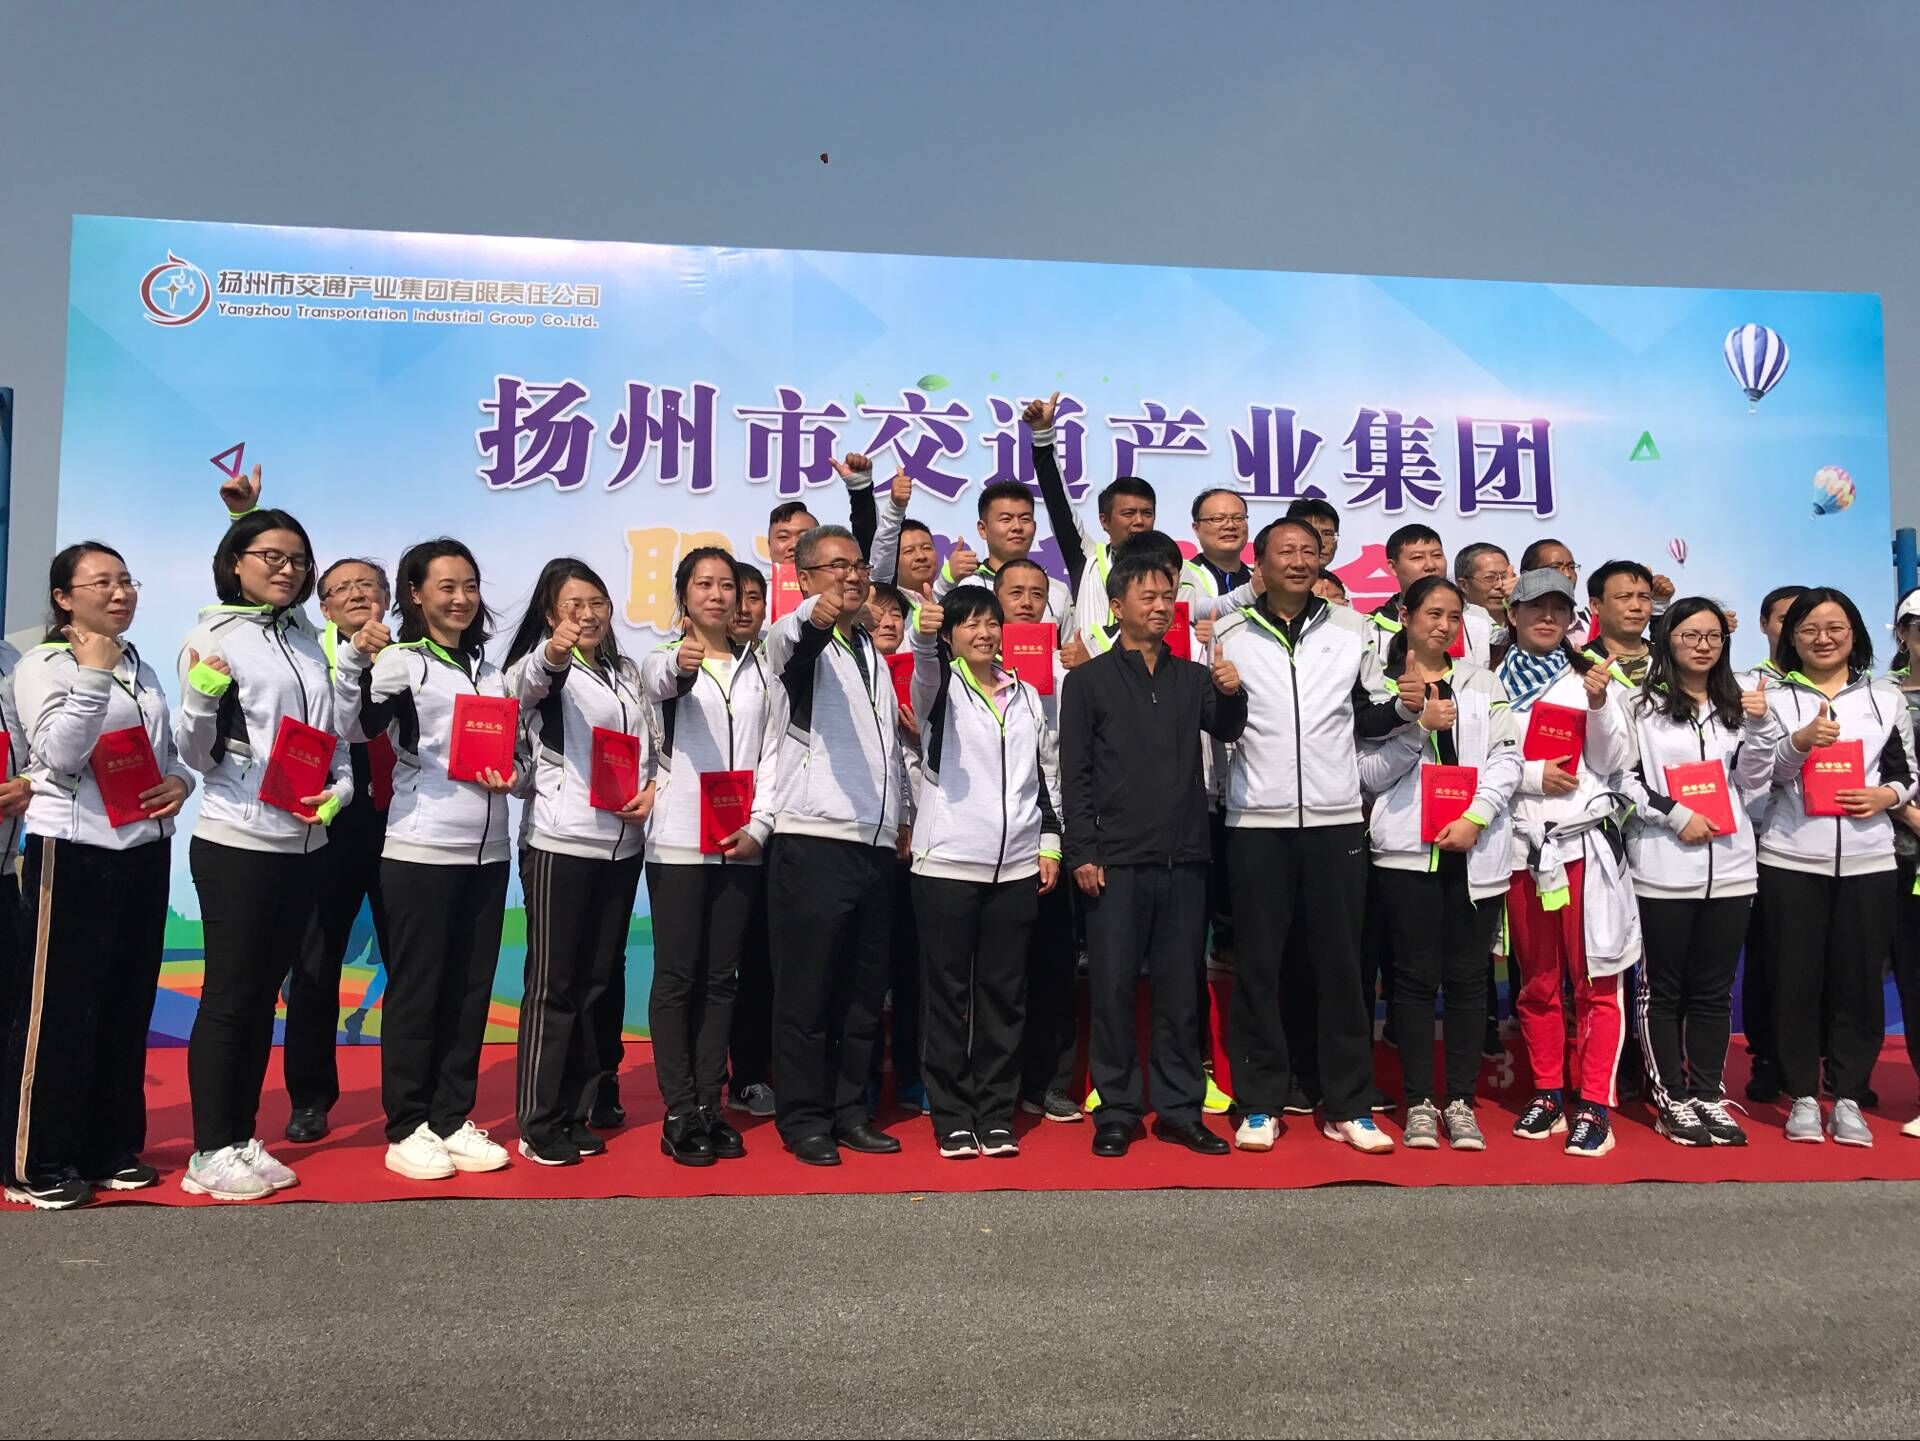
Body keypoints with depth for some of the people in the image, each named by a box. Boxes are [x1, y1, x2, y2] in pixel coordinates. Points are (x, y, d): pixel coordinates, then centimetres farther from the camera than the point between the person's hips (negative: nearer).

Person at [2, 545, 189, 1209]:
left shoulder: (141, 669, 15)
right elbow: (57, 754, -17)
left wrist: (180, 782, -1)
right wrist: (92, 675, -22)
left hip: (144, 851, 7)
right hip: (72, 853, -7)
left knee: (127, 1008, 12)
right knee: (58, 1010, -1)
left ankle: (111, 1149, 23)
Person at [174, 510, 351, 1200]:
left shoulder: (307, 644, 11)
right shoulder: (212, 638, -4)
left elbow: (332, 733, 16)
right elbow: (197, 754, -6)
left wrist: (341, 788, -2)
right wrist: (198, 699, -25)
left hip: (305, 843, 6)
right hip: (238, 842, -6)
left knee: (264, 992, 12)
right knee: (229, 997, 0)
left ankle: (241, 1138, 23)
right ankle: (211, 1152, 12)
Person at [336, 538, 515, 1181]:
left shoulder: (491, 667, 15)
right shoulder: (401, 660, -3)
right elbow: (351, 728, -18)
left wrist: (510, 775, 2)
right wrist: (356, 661, -33)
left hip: (488, 851, 6)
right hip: (421, 850, -6)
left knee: (470, 990, 9)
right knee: (416, 989, 2)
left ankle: (452, 1120, 20)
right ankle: (406, 1129, 13)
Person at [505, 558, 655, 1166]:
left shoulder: (627, 673, 15)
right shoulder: (543, 668, -3)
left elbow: (649, 747, 19)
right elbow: (530, 681, -28)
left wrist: (654, 789, -2)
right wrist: (553, 654, -51)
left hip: (623, 844, 6)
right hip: (561, 844, -6)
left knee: (602, 979, 9)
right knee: (554, 983, -3)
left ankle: (579, 1110, 20)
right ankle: (539, 1123, 6)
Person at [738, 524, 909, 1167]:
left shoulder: (871, 653, 20)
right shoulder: (796, 640, -1)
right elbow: (791, 640, -27)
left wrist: (902, 817, 18)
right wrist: (817, 614, -49)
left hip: (876, 844, 7)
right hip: (813, 842, -6)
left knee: (864, 991, 11)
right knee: (807, 989, 1)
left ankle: (849, 1110, 22)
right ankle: (803, 1120, 12)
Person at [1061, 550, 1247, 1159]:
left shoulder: (1193, 677, 14)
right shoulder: (1089, 680, 4)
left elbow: (1227, 732, 2)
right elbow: (1074, 774, 0)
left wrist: (1232, 694, -18)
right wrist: (1082, 853, -7)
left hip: (1184, 857, 3)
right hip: (1116, 859, -3)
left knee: (1182, 987, 8)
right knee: (1113, 987, 1)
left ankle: (1180, 1108, 18)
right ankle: (1116, 1112, 12)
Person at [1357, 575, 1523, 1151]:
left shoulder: (1482, 683, 12)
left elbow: (1507, 759, 4)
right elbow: (1371, 774, -2)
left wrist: (1476, 817, -9)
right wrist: (1419, 726, -12)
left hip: (1476, 851, 2)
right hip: (1408, 850, -2)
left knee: (1467, 976, 6)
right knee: (1415, 977, 3)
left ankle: (1460, 1101, 16)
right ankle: (1419, 1102, 12)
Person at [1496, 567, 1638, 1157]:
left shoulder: (1588, 677, 7)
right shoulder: (1493, 681, 6)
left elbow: (1614, 762, 2)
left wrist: (1599, 705, -11)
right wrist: (1532, 775, -13)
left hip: (1586, 841, -1)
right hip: (1523, 843, 1)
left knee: (1594, 978, -2)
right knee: (1537, 980, 10)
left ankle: (1594, 1104, 4)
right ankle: (1546, 1093, 21)